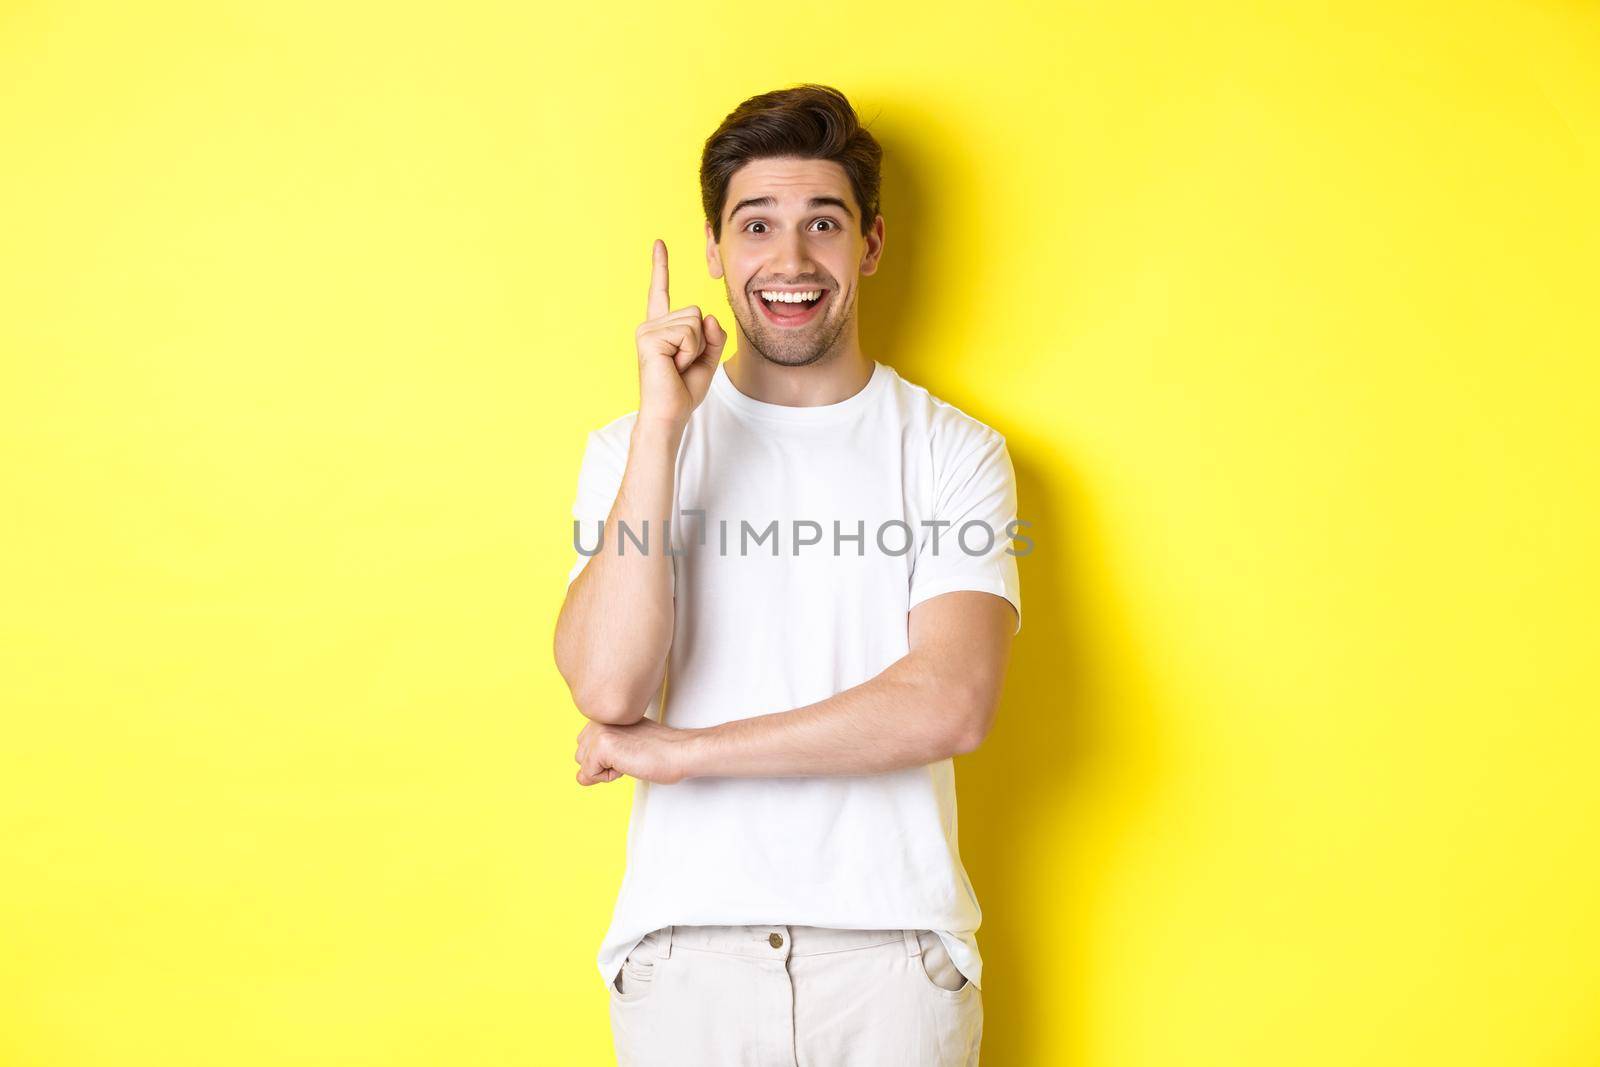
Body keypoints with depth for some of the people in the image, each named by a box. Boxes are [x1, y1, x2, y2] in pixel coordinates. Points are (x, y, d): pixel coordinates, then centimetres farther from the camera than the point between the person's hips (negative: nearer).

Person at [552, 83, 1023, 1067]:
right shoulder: (631, 446, 2)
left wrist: (685, 751, -12)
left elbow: (951, 705, -14)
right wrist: (664, 424, -16)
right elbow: (607, 688, -12)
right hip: (685, 941, 1)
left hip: (892, 945, 0)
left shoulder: (954, 451, -1)